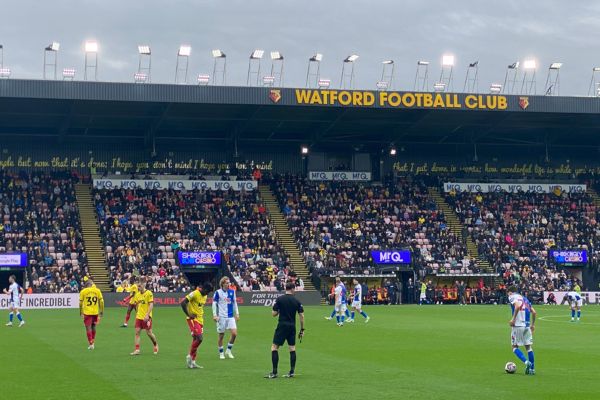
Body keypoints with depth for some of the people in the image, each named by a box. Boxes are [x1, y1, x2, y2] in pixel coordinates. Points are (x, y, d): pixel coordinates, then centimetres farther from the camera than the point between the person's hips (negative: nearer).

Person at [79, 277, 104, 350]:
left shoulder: (83, 291, -7)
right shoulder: (97, 290, -1)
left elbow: (80, 303, -1)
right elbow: (101, 301, 2)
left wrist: (81, 312, 11)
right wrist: (101, 311, 12)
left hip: (87, 313, -3)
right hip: (95, 312, 3)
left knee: (88, 328, 1)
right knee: (93, 327, 18)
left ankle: (91, 344, -5)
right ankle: (93, 342, 28)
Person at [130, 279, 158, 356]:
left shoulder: (149, 293, -9)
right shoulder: (137, 294, 10)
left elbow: (151, 305, -14)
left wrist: (147, 315, -21)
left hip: (146, 317, -6)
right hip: (139, 316, 6)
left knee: (149, 332, 0)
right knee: (137, 332, -4)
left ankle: (155, 345, 25)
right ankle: (137, 350, -5)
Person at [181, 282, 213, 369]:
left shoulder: (205, 296, 12)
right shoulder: (195, 294, -15)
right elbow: (183, 303, -19)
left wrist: (201, 315, 13)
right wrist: (188, 315, -18)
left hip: (200, 320, 8)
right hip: (193, 319, -8)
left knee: (196, 340, 8)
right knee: (199, 338, -18)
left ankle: (192, 362, 13)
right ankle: (190, 356, -4)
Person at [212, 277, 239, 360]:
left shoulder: (232, 291, 6)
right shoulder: (218, 292, -5)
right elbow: (214, 303, -3)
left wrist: (237, 313, 13)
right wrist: (214, 315, -9)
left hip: (230, 316, 3)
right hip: (221, 317, -3)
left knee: (234, 333, -9)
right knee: (221, 335, 2)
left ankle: (228, 350, 9)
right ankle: (221, 353, 18)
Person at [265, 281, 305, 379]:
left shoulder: (279, 299, -5)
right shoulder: (296, 301, 2)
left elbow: (274, 314, -5)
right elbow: (301, 316, 1)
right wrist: (302, 330, 8)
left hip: (282, 326, -3)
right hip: (292, 326, 3)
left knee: (274, 347, 0)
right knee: (292, 348, 11)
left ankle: (274, 372, -5)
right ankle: (292, 372, 10)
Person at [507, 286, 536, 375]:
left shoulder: (512, 297, 0)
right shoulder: (524, 298, 20)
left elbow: (518, 305, -21)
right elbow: (534, 312, 15)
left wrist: (513, 319, -19)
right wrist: (533, 324, 24)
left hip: (518, 325, -6)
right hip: (527, 326, 6)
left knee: (515, 347, 3)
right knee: (528, 347, 11)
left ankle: (526, 362, -17)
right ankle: (532, 369, 8)